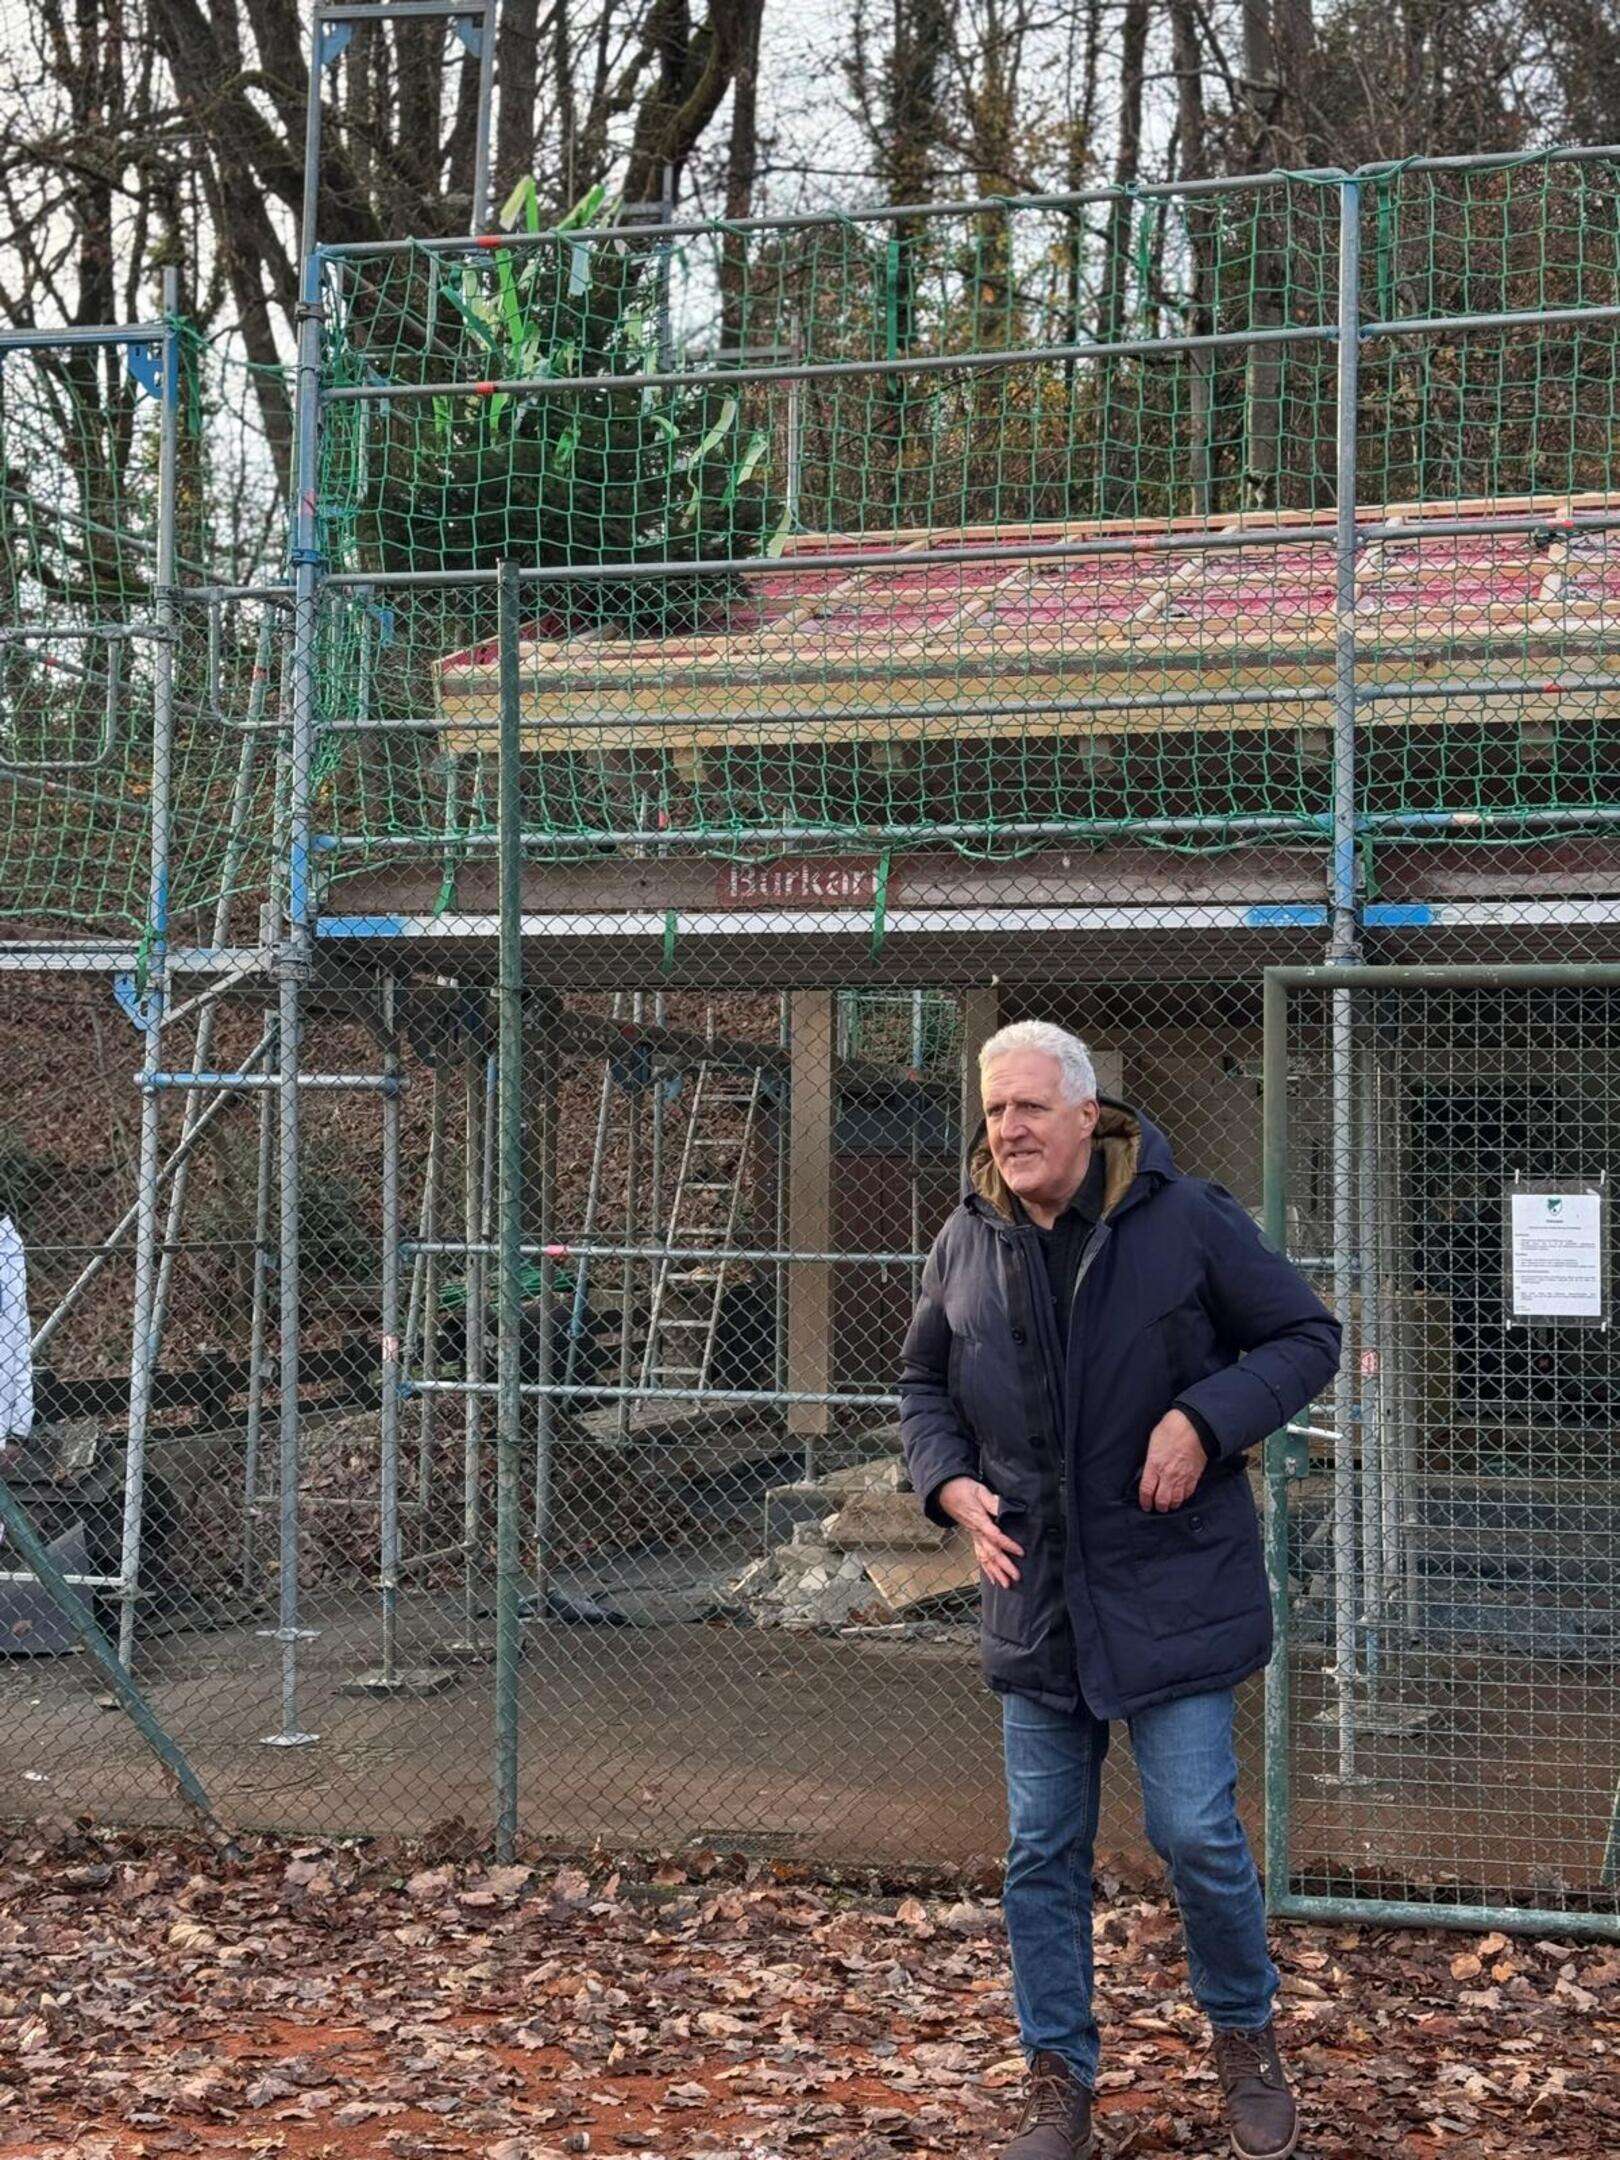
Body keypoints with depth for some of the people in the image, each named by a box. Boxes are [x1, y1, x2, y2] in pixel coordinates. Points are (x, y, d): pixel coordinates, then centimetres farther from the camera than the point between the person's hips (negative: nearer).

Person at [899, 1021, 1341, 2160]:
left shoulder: (1186, 1220, -10)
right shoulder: (966, 1244, 3)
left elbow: (1307, 1337, -3)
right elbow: (925, 1384, 18)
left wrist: (1203, 1419, -18)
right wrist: (952, 1482, -2)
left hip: (1171, 1586, -4)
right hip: (1033, 1595, 4)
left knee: (1196, 1831, -3)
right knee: (1043, 1852, 8)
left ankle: (1248, 2038, 24)